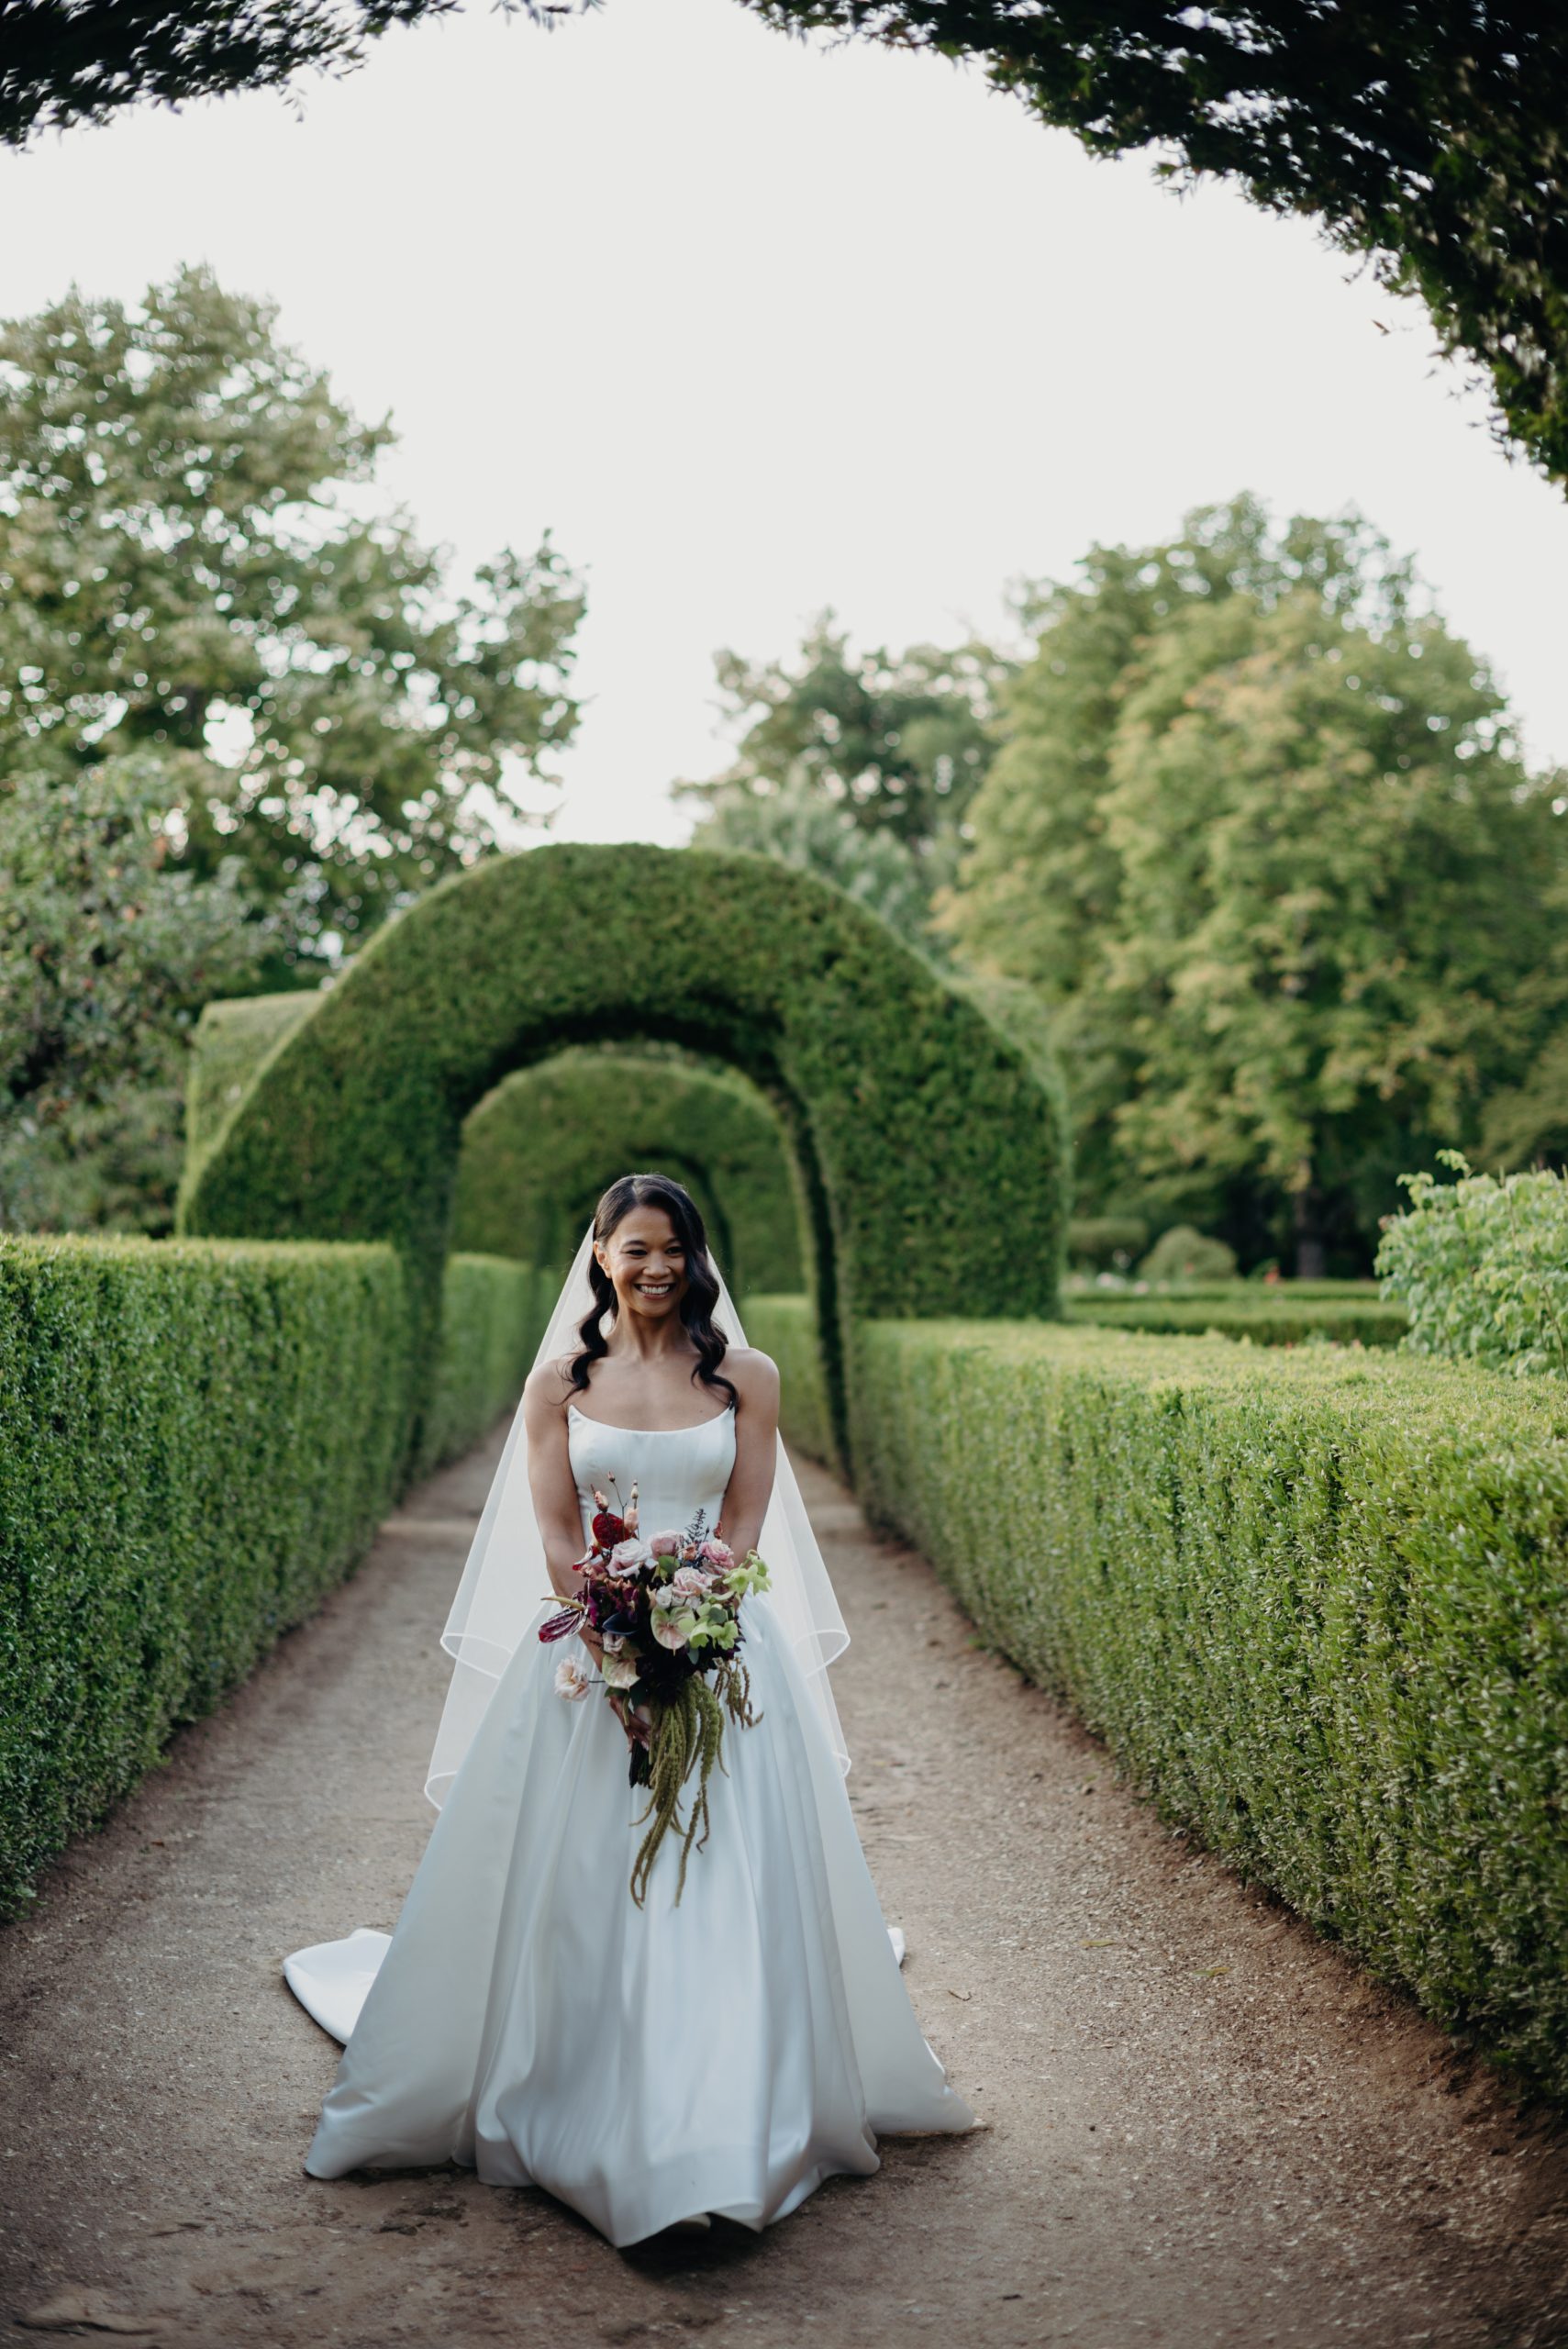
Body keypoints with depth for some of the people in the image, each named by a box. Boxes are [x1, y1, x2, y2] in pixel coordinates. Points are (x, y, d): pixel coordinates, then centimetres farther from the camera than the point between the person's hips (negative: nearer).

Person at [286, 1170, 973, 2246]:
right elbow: (556, 1539, -1)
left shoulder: (748, 1379, 4)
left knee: (722, 1891, -4)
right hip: (586, 1656, 1)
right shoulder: (561, 1380, 5)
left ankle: (723, 2144, 3)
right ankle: (565, 2113, 17)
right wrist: (620, 1651, -14)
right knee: (573, 1891, 2)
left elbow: (742, 1534, -1)